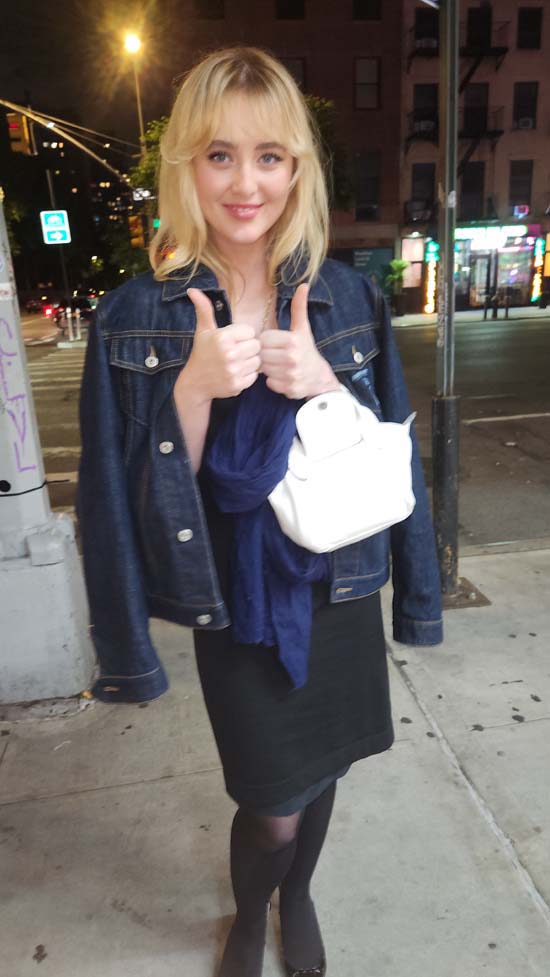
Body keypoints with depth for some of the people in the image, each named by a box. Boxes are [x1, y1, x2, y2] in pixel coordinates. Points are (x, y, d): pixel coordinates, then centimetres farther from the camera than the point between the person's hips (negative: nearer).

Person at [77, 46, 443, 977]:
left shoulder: (350, 299, -4)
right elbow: (123, 495, -9)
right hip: (234, 608, -2)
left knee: (321, 775, 22)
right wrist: (192, 386, -24)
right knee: (273, 809, 11)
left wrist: (327, 385, -19)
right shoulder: (135, 317, -10)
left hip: (338, 594, 3)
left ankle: (298, 897, 58)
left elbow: (394, 456, -1)